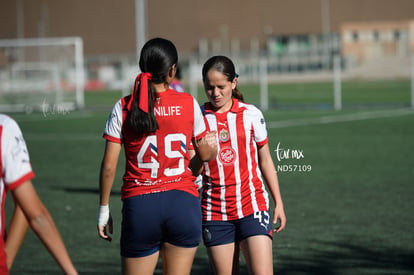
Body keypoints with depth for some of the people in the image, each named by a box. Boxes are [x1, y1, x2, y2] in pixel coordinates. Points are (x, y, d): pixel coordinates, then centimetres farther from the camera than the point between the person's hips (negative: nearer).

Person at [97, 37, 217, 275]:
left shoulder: (124, 108, -2)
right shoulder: (189, 104, 0)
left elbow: (109, 166, -3)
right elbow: (205, 154, 13)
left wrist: (104, 208, 8)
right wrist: (215, 149, 36)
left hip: (139, 204, 0)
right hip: (183, 201, 1)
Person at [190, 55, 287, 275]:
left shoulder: (251, 114, 2)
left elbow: (265, 161, 11)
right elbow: (193, 171, 2)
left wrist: (278, 203, 11)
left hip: (252, 206, -1)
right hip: (215, 212, 1)